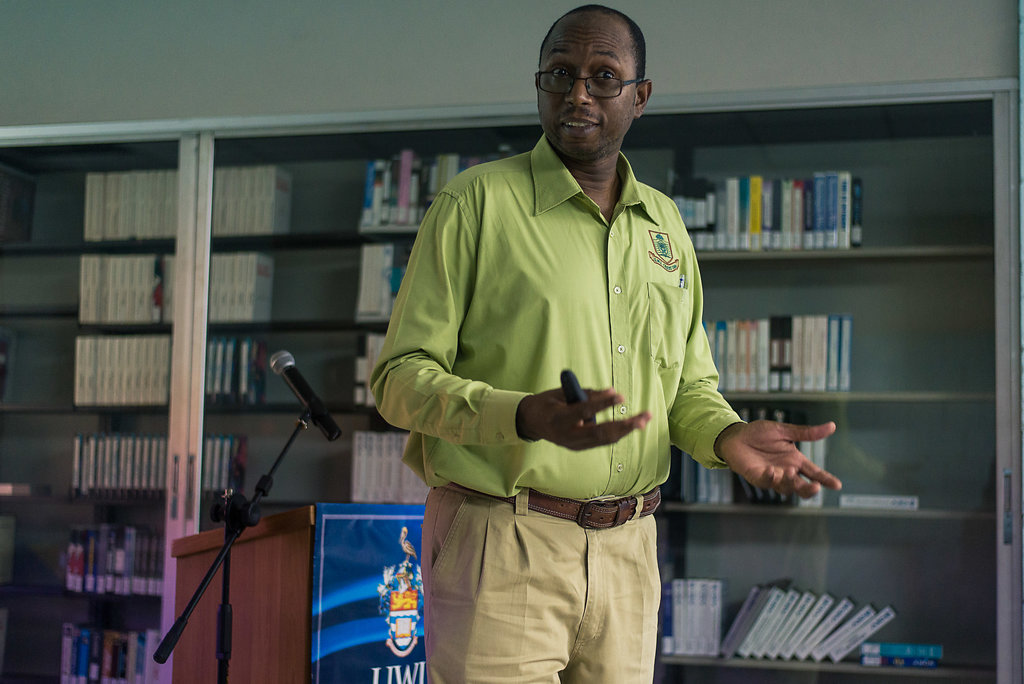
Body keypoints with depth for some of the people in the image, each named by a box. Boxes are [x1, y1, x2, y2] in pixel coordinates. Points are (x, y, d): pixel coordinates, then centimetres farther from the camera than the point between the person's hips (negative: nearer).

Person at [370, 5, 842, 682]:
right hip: (501, 548, -5)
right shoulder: (478, 201, -4)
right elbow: (401, 377, -8)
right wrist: (525, 417, -24)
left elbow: (687, 383, 20)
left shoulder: (664, 223, 14)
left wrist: (729, 435, -3)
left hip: (627, 550, 5)